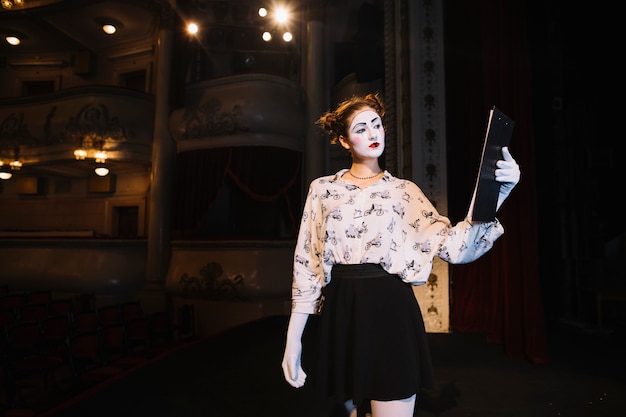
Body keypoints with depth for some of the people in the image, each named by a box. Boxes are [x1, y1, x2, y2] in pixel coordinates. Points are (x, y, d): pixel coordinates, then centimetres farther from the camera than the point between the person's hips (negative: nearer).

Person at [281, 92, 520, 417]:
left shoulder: (405, 191, 5)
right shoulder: (322, 189, 4)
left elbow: (452, 246, -7)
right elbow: (306, 264, 2)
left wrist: (494, 195, -22)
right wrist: (293, 337, -1)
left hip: (391, 311, -1)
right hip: (341, 313, 1)